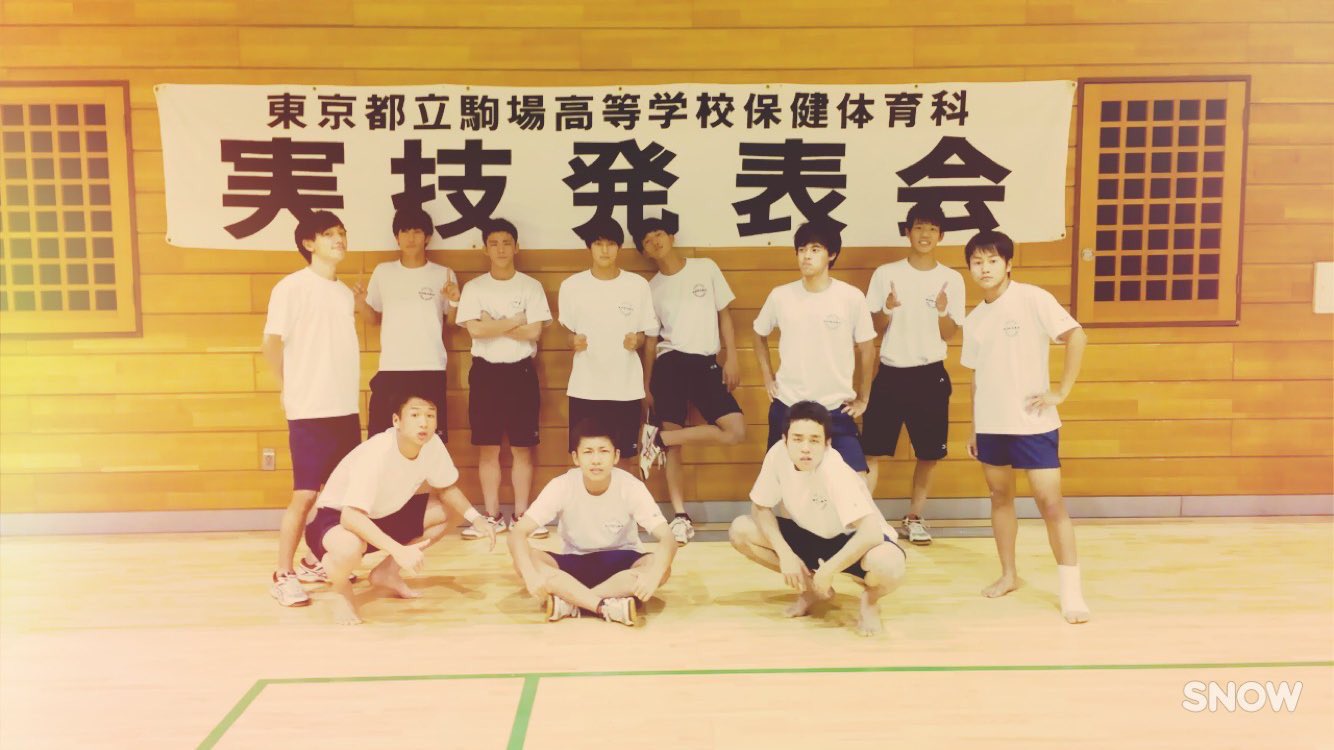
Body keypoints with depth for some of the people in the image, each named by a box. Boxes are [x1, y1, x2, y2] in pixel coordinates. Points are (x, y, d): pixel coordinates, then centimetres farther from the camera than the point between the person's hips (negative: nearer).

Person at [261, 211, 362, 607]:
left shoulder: (346, 292, 13)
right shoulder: (292, 287, -8)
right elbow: (271, 344, -8)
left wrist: (350, 393, 11)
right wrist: (291, 391, -3)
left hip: (346, 409, 7)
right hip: (310, 411, -7)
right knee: (304, 495, -5)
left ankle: (317, 563, 25)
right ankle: (283, 575, 6)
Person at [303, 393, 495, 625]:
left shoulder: (432, 444, -14)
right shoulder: (376, 453, -34)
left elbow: (447, 488, 3)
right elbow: (351, 517, -41)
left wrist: (476, 518, -14)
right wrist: (399, 550, -47)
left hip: (382, 515, 7)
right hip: (336, 517, -7)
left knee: (441, 514, -3)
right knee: (350, 547, -39)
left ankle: (386, 572, 14)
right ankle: (341, 589, -1)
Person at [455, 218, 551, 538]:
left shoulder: (531, 286, 1)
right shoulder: (474, 288, 3)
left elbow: (533, 332, -10)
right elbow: (474, 330, -11)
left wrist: (493, 324, -9)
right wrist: (515, 321, -10)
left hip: (521, 371, -1)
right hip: (486, 372, 1)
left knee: (522, 447, 2)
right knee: (488, 448, 5)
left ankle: (520, 515, 12)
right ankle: (492, 516, 14)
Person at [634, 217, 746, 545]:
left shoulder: (706, 268, 7)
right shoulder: (651, 288, 9)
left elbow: (724, 314, 8)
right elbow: (649, 341, 12)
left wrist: (732, 358, -1)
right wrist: (646, 386, 7)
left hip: (706, 364, 1)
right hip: (670, 363, -1)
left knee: (736, 431, -14)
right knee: (674, 447, -5)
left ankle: (658, 438, -5)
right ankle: (681, 516, 1)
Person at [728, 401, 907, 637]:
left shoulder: (836, 471, -33)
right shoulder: (778, 454, -20)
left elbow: (872, 532, -40)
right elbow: (760, 508, -7)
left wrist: (827, 570, -32)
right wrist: (785, 554, -20)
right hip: (811, 535, 6)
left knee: (888, 565, -40)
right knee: (740, 531, -12)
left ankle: (870, 599, 0)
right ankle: (811, 588, 8)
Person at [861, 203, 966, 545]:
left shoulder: (952, 279, 2)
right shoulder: (886, 273, 0)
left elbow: (948, 334, 1)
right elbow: (874, 327, 2)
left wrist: (943, 311, -19)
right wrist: (887, 309, -19)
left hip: (930, 375, 1)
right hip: (890, 374, -1)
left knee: (928, 455, 8)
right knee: (872, 452, -4)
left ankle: (913, 518, 24)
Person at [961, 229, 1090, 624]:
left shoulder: (1032, 298, -8)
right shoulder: (974, 319, 9)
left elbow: (1076, 336, -13)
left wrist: (1062, 391, -15)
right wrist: (973, 428, 12)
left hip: (1033, 422, -6)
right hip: (990, 424, 6)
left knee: (1050, 502, -6)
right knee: (1000, 497, 13)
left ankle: (1071, 591, 2)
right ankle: (1008, 574, 27)